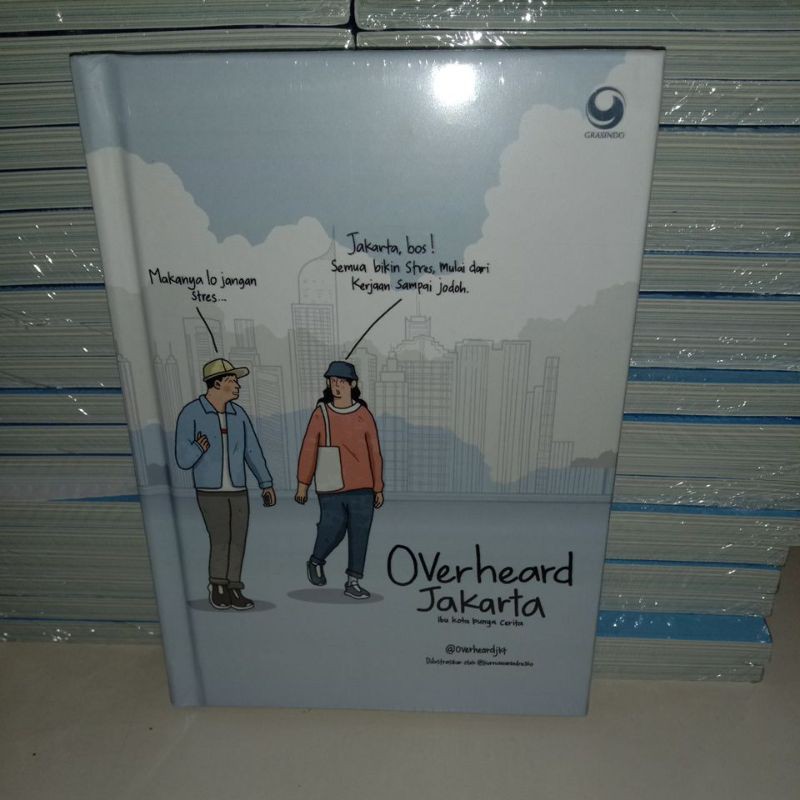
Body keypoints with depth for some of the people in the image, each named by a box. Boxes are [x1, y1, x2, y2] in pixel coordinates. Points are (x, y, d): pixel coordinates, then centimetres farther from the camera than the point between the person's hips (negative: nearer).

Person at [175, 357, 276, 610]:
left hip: (238, 491, 5)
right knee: (221, 541, -10)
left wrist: (266, 484, 9)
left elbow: (252, 451, 11)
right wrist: (199, 448, -36)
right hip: (210, 491, -4)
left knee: (238, 542, 3)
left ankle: (232, 590, 17)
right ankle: (217, 587, 13)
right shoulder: (190, 413, -12)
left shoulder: (238, 413, 4)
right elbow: (183, 461, -14)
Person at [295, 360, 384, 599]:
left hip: (362, 488, 2)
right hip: (331, 489, -1)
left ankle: (353, 583, 17)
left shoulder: (364, 415, 1)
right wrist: (302, 484, -2)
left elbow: (375, 454, 5)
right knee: (333, 532, 2)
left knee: (359, 535, 3)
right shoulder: (321, 413, -3)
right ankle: (316, 562, 33)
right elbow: (309, 450, 0)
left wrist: (378, 488, 6)